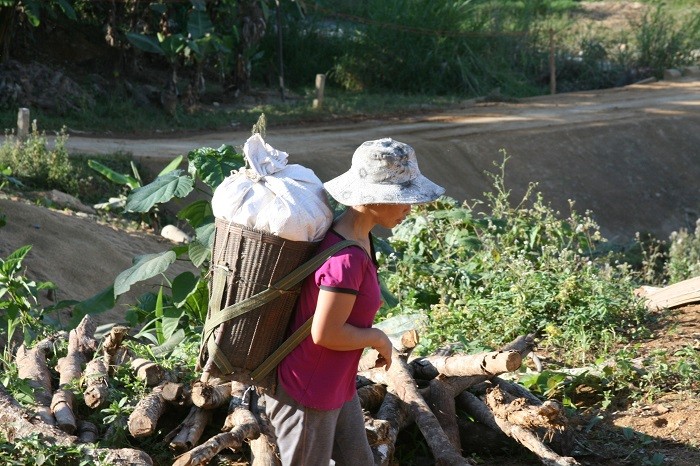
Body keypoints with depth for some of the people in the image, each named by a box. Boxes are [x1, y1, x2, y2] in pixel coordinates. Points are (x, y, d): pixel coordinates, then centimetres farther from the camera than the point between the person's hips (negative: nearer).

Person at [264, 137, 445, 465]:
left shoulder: (358, 238, 0)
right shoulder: (347, 259, -30)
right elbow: (325, 333, -26)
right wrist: (378, 339, -14)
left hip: (338, 386, 9)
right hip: (307, 394, -9)